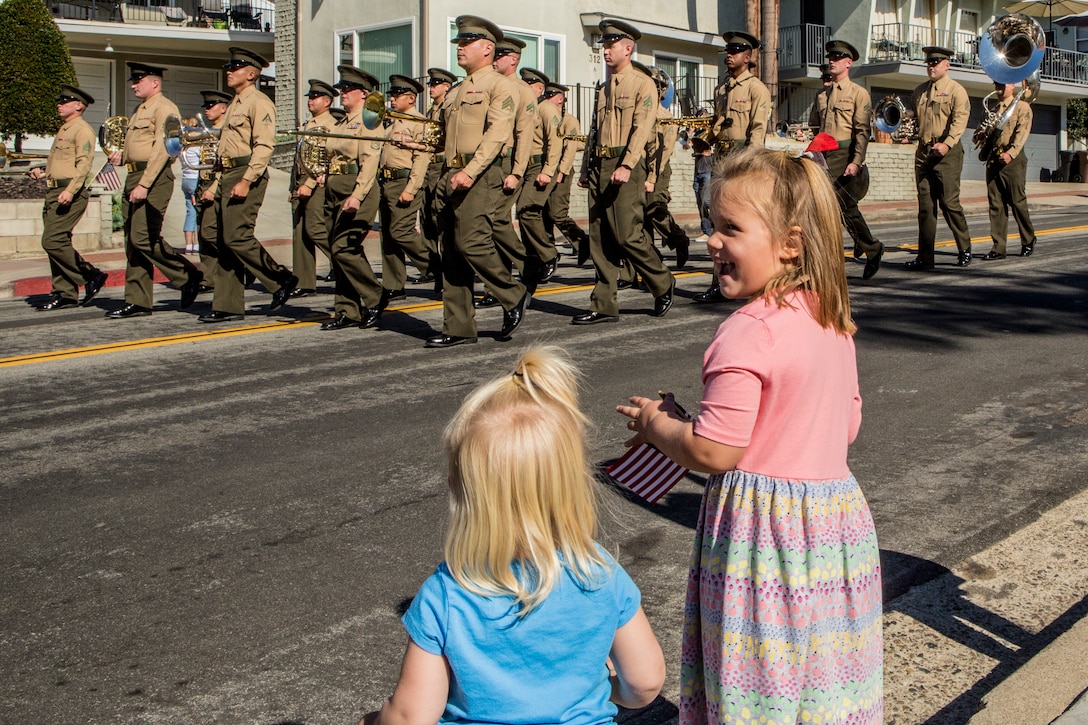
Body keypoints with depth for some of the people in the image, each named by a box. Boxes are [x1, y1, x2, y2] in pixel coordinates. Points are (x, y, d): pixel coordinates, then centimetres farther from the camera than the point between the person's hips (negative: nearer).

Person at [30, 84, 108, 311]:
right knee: (58, 242, 7)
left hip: (71, 195, -10)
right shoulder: (63, 130, 22)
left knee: (52, 241, -15)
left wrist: (70, 190, -27)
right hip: (53, 192, 10)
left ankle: (91, 275, -3)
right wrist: (43, 173, 13)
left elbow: (84, 164, -18)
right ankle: (64, 293, 10)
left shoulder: (82, 130, -7)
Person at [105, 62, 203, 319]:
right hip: (134, 177, 10)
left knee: (144, 238, -14)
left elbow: (162, 149, -17)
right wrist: (122, 155, 7)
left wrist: (144, 184, -22)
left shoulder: (164, 108, -9)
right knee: (132, 242, 6)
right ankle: (137, 303, 9)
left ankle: (188, 275, 3)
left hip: (154, 179, -10)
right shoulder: (140, 110, 22)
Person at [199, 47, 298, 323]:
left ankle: (282, 279, 1)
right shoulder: (235, 104, 21)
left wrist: (246, 180, -24)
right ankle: (228, 306, 9)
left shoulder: (258, 102, -8)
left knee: (237, 237, -14)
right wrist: (221, 183, 20)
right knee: (226, 243, 6)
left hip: (247, 176, -9)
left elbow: (265, 146, -18)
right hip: (229, 176, 10)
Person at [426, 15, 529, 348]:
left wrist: (470, 172, -23)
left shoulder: (498, 85, -1)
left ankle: (514, 296, 4)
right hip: (452, 177, 8)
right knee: (451, 251, 4)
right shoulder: (456, 91, 23)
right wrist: (446, 176, 10)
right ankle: (458, 328, 7)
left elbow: (497, 133, -14)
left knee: (471, 242, -17)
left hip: (481, 175, -8)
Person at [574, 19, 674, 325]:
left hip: (627, 166, -7)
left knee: (627, 235, -11)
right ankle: (604, 306, 6)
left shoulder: (643, 84, -2)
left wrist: (626, 166, -24)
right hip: (600, 167, 7)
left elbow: (642, 128, -13)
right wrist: (586, 169, 15)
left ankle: (663, 285, 11)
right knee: (600, 239, 3)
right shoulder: (603, 88, 20)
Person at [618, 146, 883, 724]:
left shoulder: (749, 334, -22)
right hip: (835, 506, 8)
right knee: (823, 666, 21)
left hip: (765, 525, -8)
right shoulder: (830, 320, 3)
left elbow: (713, 452, -22)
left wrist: (655, 425, -4)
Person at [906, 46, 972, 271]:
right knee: (925, 206, 3)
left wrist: (947, 143, -25)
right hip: (923, 152, 5)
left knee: (949, 202, -6)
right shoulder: (919, 91, 18)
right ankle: (925, 258, 4)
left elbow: (960, 120, -13)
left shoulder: (956, 90, -1)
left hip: (947, 153, -5)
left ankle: (965, 249, 12)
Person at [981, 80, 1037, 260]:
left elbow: (1022, 132, -11)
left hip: (1013, 160, -5)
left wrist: (1011, 153, -25)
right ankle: (998, 248, 1)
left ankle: (1028, 241, 17)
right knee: (996, 204, 1)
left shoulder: (1022, 107, 2)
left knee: (1018, 202, -1)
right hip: (993, 160, 5)